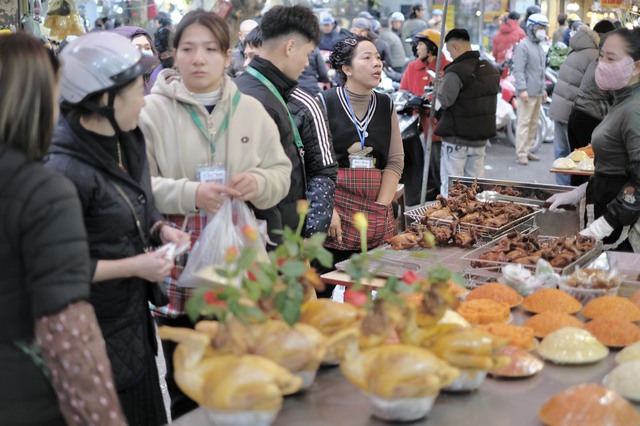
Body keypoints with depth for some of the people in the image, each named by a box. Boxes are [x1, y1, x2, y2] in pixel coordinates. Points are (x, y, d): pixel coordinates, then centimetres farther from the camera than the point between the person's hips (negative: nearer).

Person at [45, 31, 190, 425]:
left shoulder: (128, 142, 3)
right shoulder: (66, 169, -24)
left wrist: (160, 230, 0)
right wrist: (134, 266, -19)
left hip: (136, 319, 8)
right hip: (99, 335, -8)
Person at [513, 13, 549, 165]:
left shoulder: (539, 47, 19)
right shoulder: (523, 46, -9)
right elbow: (518, 70, -16)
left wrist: (543, 89, 23)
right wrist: (522, 89, -22)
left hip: (537, 93, 9)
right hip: (527, 93, -9)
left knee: (533, 123, 11)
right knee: (523, 123, -8)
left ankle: (527, 151, 18)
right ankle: (521, 154, -7)